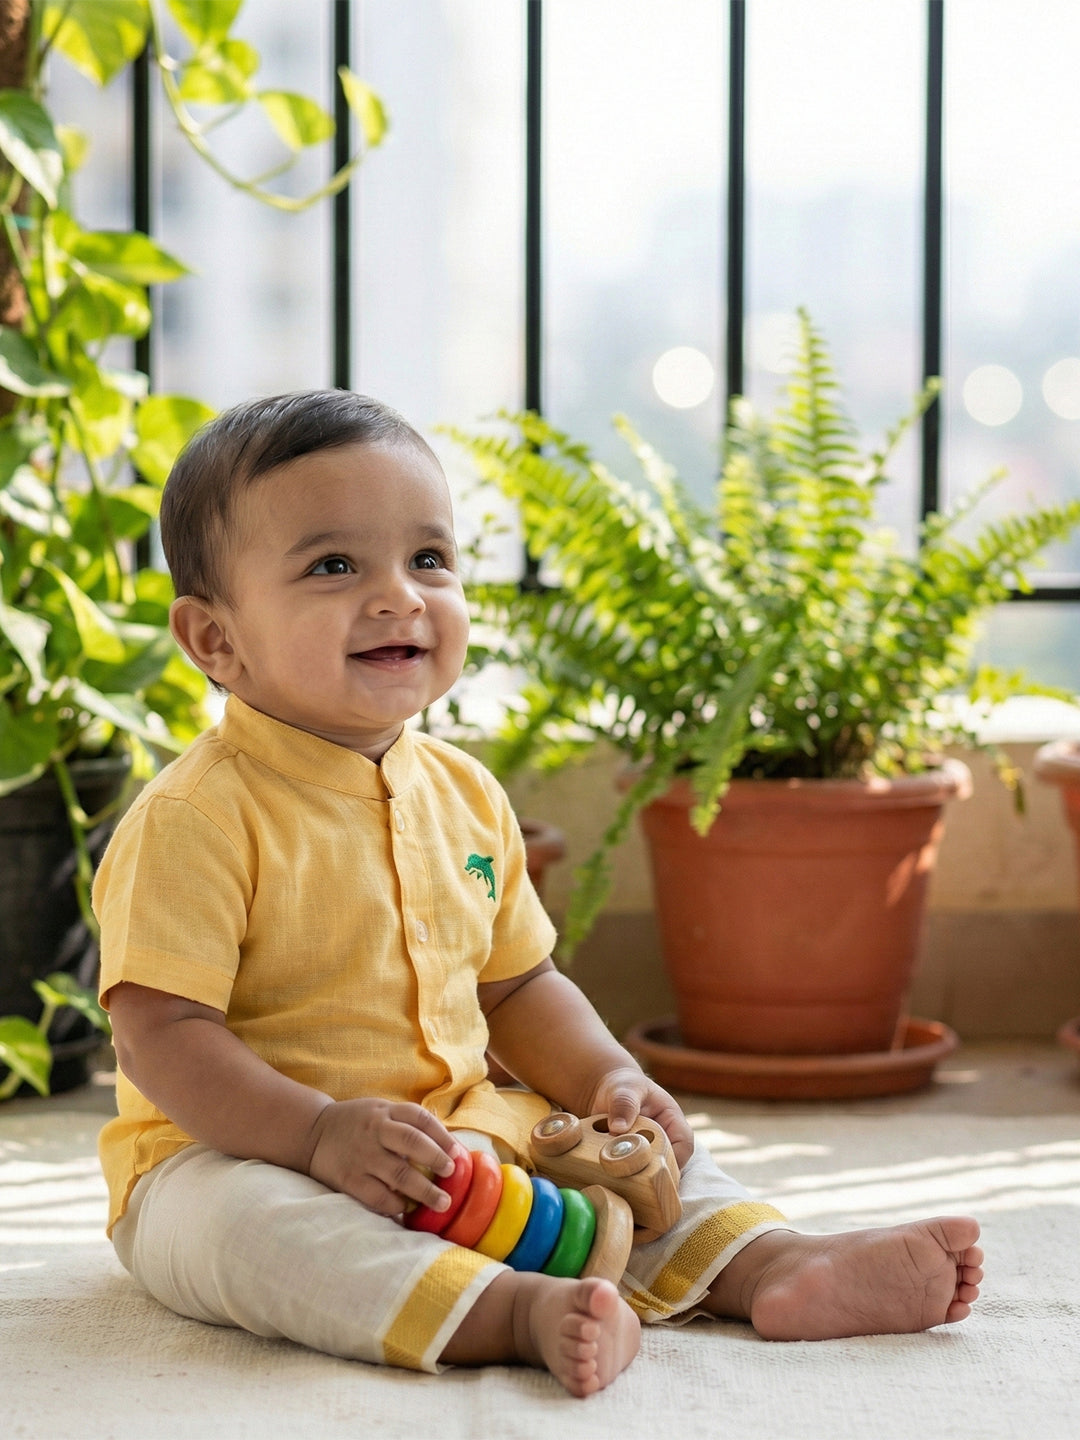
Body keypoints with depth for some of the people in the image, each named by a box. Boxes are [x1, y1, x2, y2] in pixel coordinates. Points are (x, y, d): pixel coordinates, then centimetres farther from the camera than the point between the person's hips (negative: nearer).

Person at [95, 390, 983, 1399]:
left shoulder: (463, 795, 8)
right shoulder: (196, 819, -15)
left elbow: (517, 986, 18)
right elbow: (162, 1035, -21)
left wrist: (611, 1080, 0)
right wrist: (321, 1132, -33)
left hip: (458, 1140, 8)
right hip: (236, 1153, -7)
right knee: (241, 1219, -38)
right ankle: (518, 1314, -51)